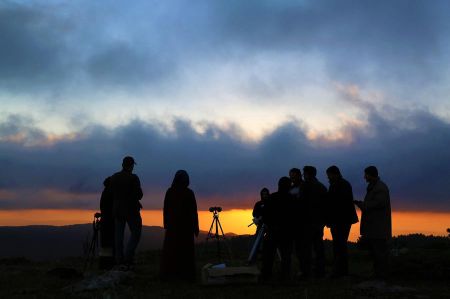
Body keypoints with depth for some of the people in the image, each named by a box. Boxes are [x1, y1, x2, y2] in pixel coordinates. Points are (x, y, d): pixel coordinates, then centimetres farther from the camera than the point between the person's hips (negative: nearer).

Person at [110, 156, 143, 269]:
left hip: (117, 210, 5)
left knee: (119, 235, 10)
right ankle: (127, 260, -4)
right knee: (135, 233, 7)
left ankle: (120, 261, 11)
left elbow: (112, 194, 7)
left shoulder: (114, 177, 2)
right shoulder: (133, 178, -15)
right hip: (131, 210, -5)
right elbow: (139, 195, -15)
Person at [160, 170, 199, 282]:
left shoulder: (169, 192, -5)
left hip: (172, 224, 2)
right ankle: (186, 274, 5)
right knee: (186, 250, 6)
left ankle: (168, 274, 8)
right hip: (186, 224, -1)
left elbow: (165, 209, -1)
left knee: (170, 249, 9)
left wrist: (166, 224, 9)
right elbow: (194, 212, -8)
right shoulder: (189, 193, -10)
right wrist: (195, 227, 0)